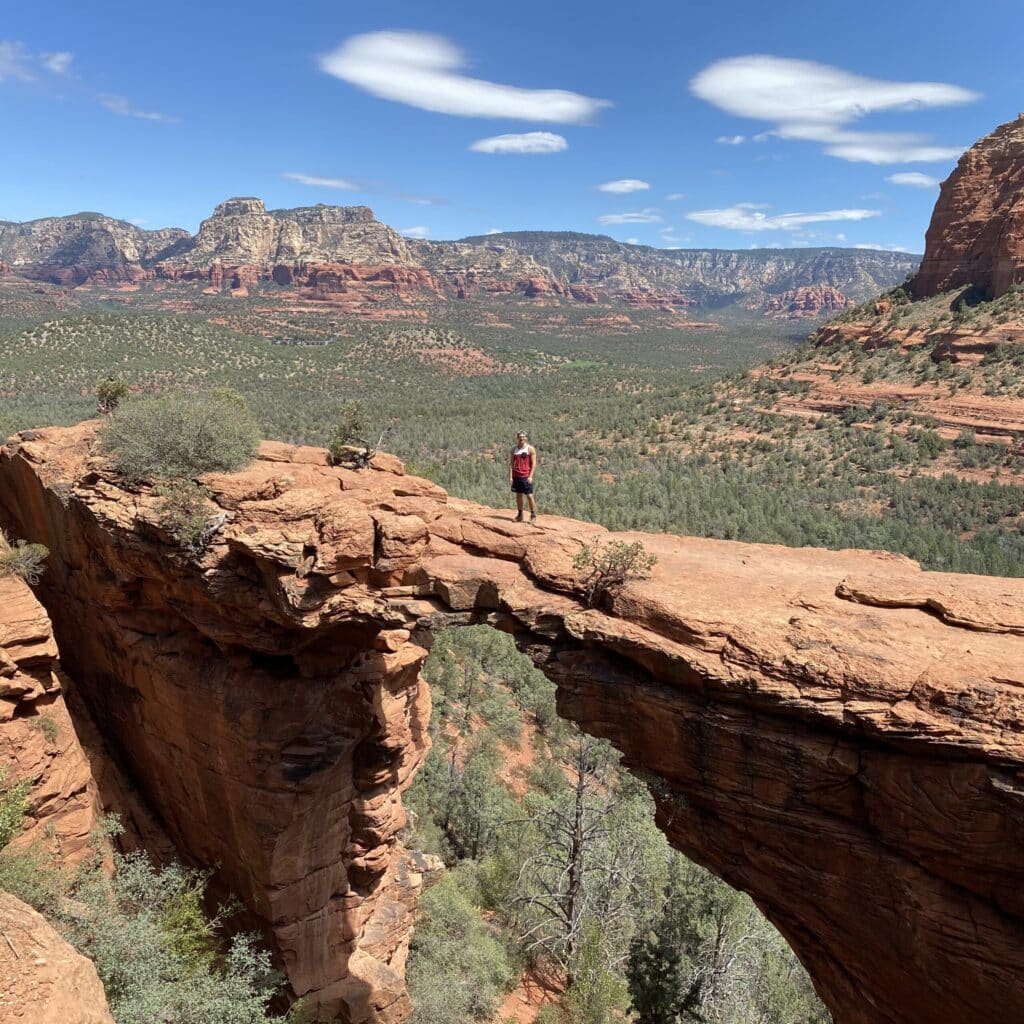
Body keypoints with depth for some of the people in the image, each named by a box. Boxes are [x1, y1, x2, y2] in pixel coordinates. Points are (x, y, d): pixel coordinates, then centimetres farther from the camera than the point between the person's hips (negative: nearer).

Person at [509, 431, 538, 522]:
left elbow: (534, 463, -6)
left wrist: (530, 476, -13)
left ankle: (533, 515, 1)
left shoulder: (530, 449, -2)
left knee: (529, 495, -6)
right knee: (518, 495, 8)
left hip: (526, 476, -4)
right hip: (516, 476, 4)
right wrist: (510, 476, 0)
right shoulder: (514, 449, 10)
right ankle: (520, 515, 16)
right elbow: (511, 463, 9)